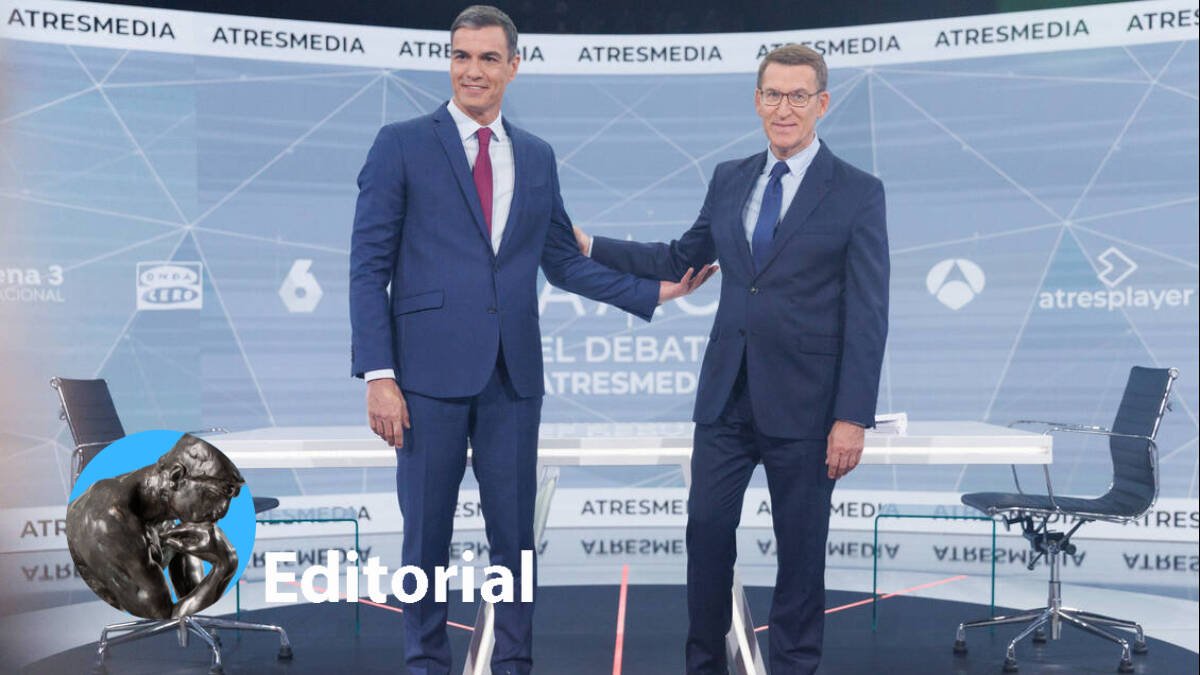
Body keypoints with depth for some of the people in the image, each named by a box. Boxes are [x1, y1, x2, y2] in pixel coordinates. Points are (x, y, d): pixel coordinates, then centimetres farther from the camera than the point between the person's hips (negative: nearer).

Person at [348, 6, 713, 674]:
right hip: (431, 372, -3)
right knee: (428, 536, 5)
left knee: (515, 533, 9)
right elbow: (369, 266, -3)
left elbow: (563, 261, 17)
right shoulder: (402, 145, 0)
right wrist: (378, 374, -11)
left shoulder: (537, 157, 13)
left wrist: (655, 291, 9)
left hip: (514, 375, 4)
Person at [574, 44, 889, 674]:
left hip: (802, 404, -4)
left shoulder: (858, 193, -5)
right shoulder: (728, 179, 9)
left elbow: (867, 316, -8)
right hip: (727, 393, 4)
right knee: (707, 529, 7)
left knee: (800, 544, 7)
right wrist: (591, 246, 14)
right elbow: (682, 259, 20)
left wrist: (853, 417, -12)